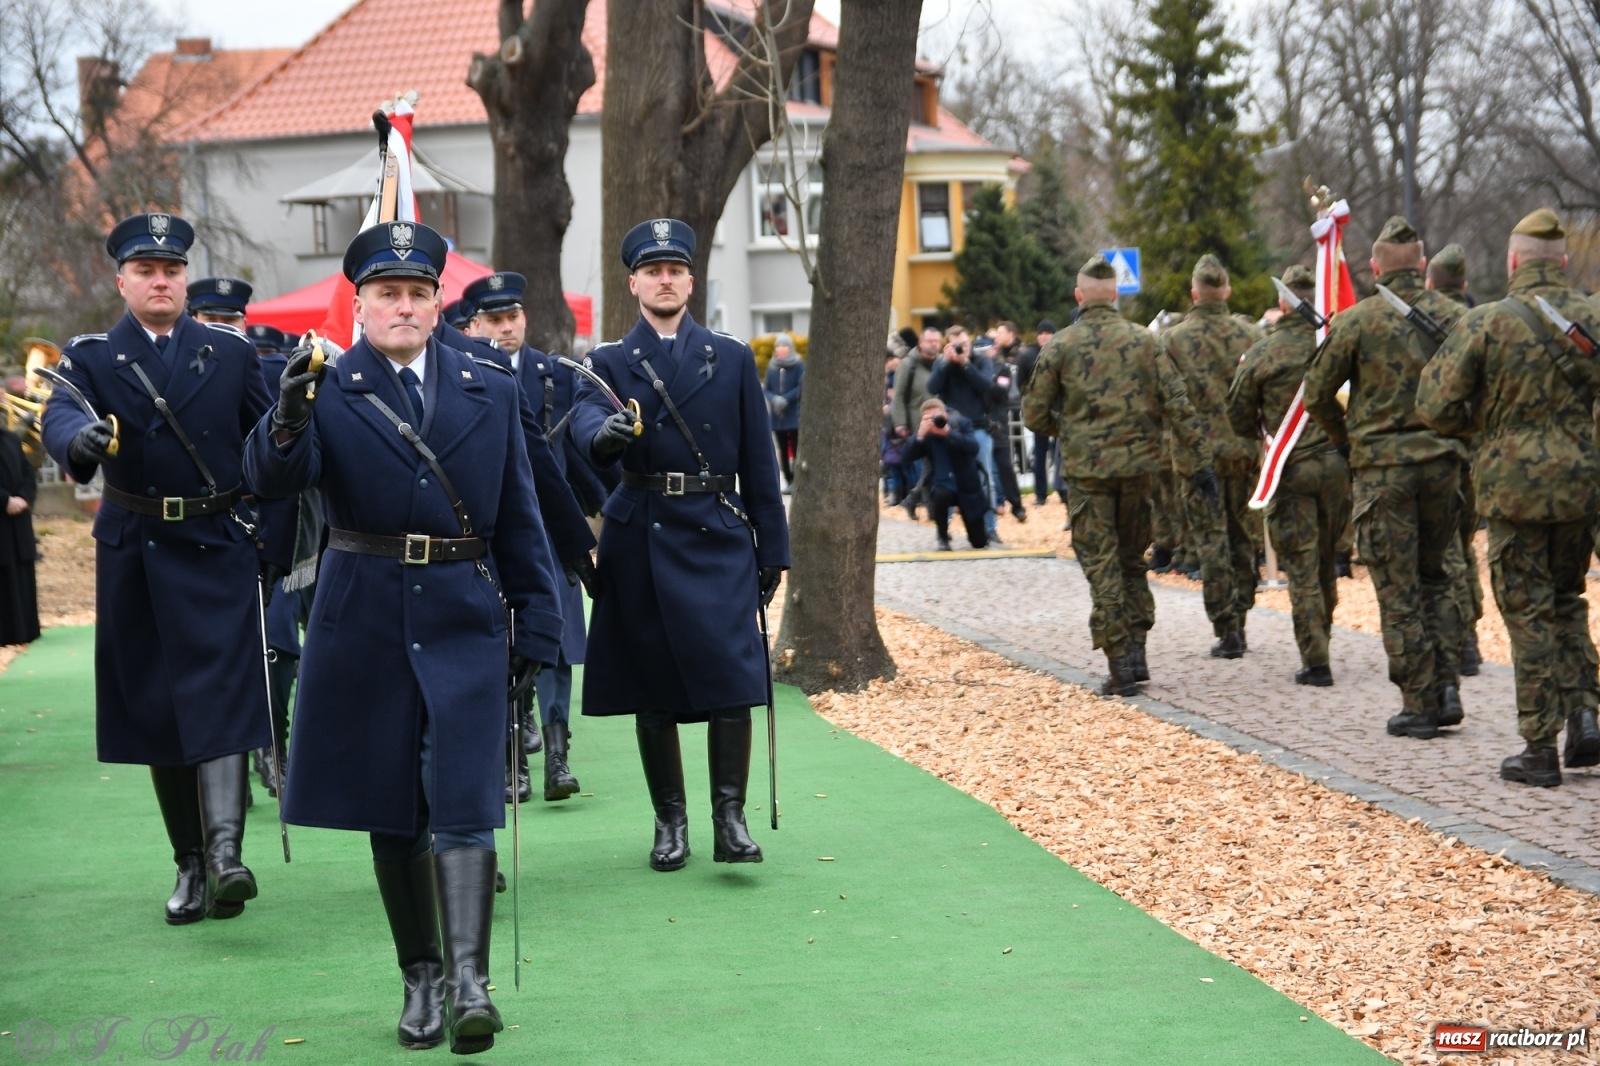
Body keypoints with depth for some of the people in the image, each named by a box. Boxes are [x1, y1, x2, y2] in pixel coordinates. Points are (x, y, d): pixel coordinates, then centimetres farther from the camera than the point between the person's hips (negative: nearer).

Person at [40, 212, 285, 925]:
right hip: (133, 558, 1)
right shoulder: (91, 357, 1)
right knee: (154, 706, 7)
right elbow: (59, 419, -20)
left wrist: (273, 534, -4)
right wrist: (80, 439, -42)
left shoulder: (231, 353, 6)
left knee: (218, 698, -13)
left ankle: (225, 853, -23)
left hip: (218, 551, -1)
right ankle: (189, 865, 16)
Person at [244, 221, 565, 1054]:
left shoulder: (490, 392, 7)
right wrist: (287, 423, -40)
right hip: (366, 625, 0)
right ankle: (421, 977, 19)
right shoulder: (326, 391, -1)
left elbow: (518, 518, 11)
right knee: (391, 809, 7)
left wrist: (535, 628, 7)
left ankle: (470, 980, -14)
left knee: (462, 800, -10)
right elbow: (272, 478, -19)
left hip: (464, 623, 0)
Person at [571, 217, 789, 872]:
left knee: (731, 678, -11)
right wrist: (604, 432, -40)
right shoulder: (609, 363, 7)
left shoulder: (732, 360, 10)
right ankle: (670, 822, 15)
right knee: (652, 688, 5)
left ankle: (730, 817, -5)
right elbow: (586, 418, -15)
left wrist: (773, 548, 5)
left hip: (717, 536, 0)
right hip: (641, 541, 0)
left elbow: (759, 461, 9)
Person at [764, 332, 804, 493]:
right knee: (783, 451, 6)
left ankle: (796, 481, -8)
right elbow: (767, 390, 9)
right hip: (777, 416, 4)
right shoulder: (772, 367, 10)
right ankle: (789, 481, 11)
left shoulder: (799, 365, -2)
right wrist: (774, 400, -12)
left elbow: (801, 387, -8)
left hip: (794, 415, -4)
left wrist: (785, 399, -18)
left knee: (796, 449, -8)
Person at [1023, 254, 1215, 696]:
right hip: (1138, 465, 2)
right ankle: (1136, 654, 12)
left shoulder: (1059, 346, -3)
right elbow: (1177, 404, -3)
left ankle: (1120, 666, -4)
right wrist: (1201, 459, 1)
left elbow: (1034, 415, 0)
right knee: (1132, 559, 17)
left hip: (1086, 469, -2)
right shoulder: (1143, 341, 2)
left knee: (1101, 565, 1)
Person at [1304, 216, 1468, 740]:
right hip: (1442, 460, 3)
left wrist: (1344, 437, 15)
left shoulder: (1358, 320, -7)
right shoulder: (1450, 314, 1)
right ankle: (1447, 689, 8)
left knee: (1399, 590, 2)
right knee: (1434, 576, 19)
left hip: (1383, 465, -3)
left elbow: (1317, 394, -2)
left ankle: (1418, 706, 4)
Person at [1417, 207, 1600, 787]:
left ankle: (1540, 750, 4)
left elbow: (1436, 407, -10)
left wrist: (1478, 422, 9)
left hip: (1515, 485, -3)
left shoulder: (1485, 323, -11)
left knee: (1528, 614, 3)